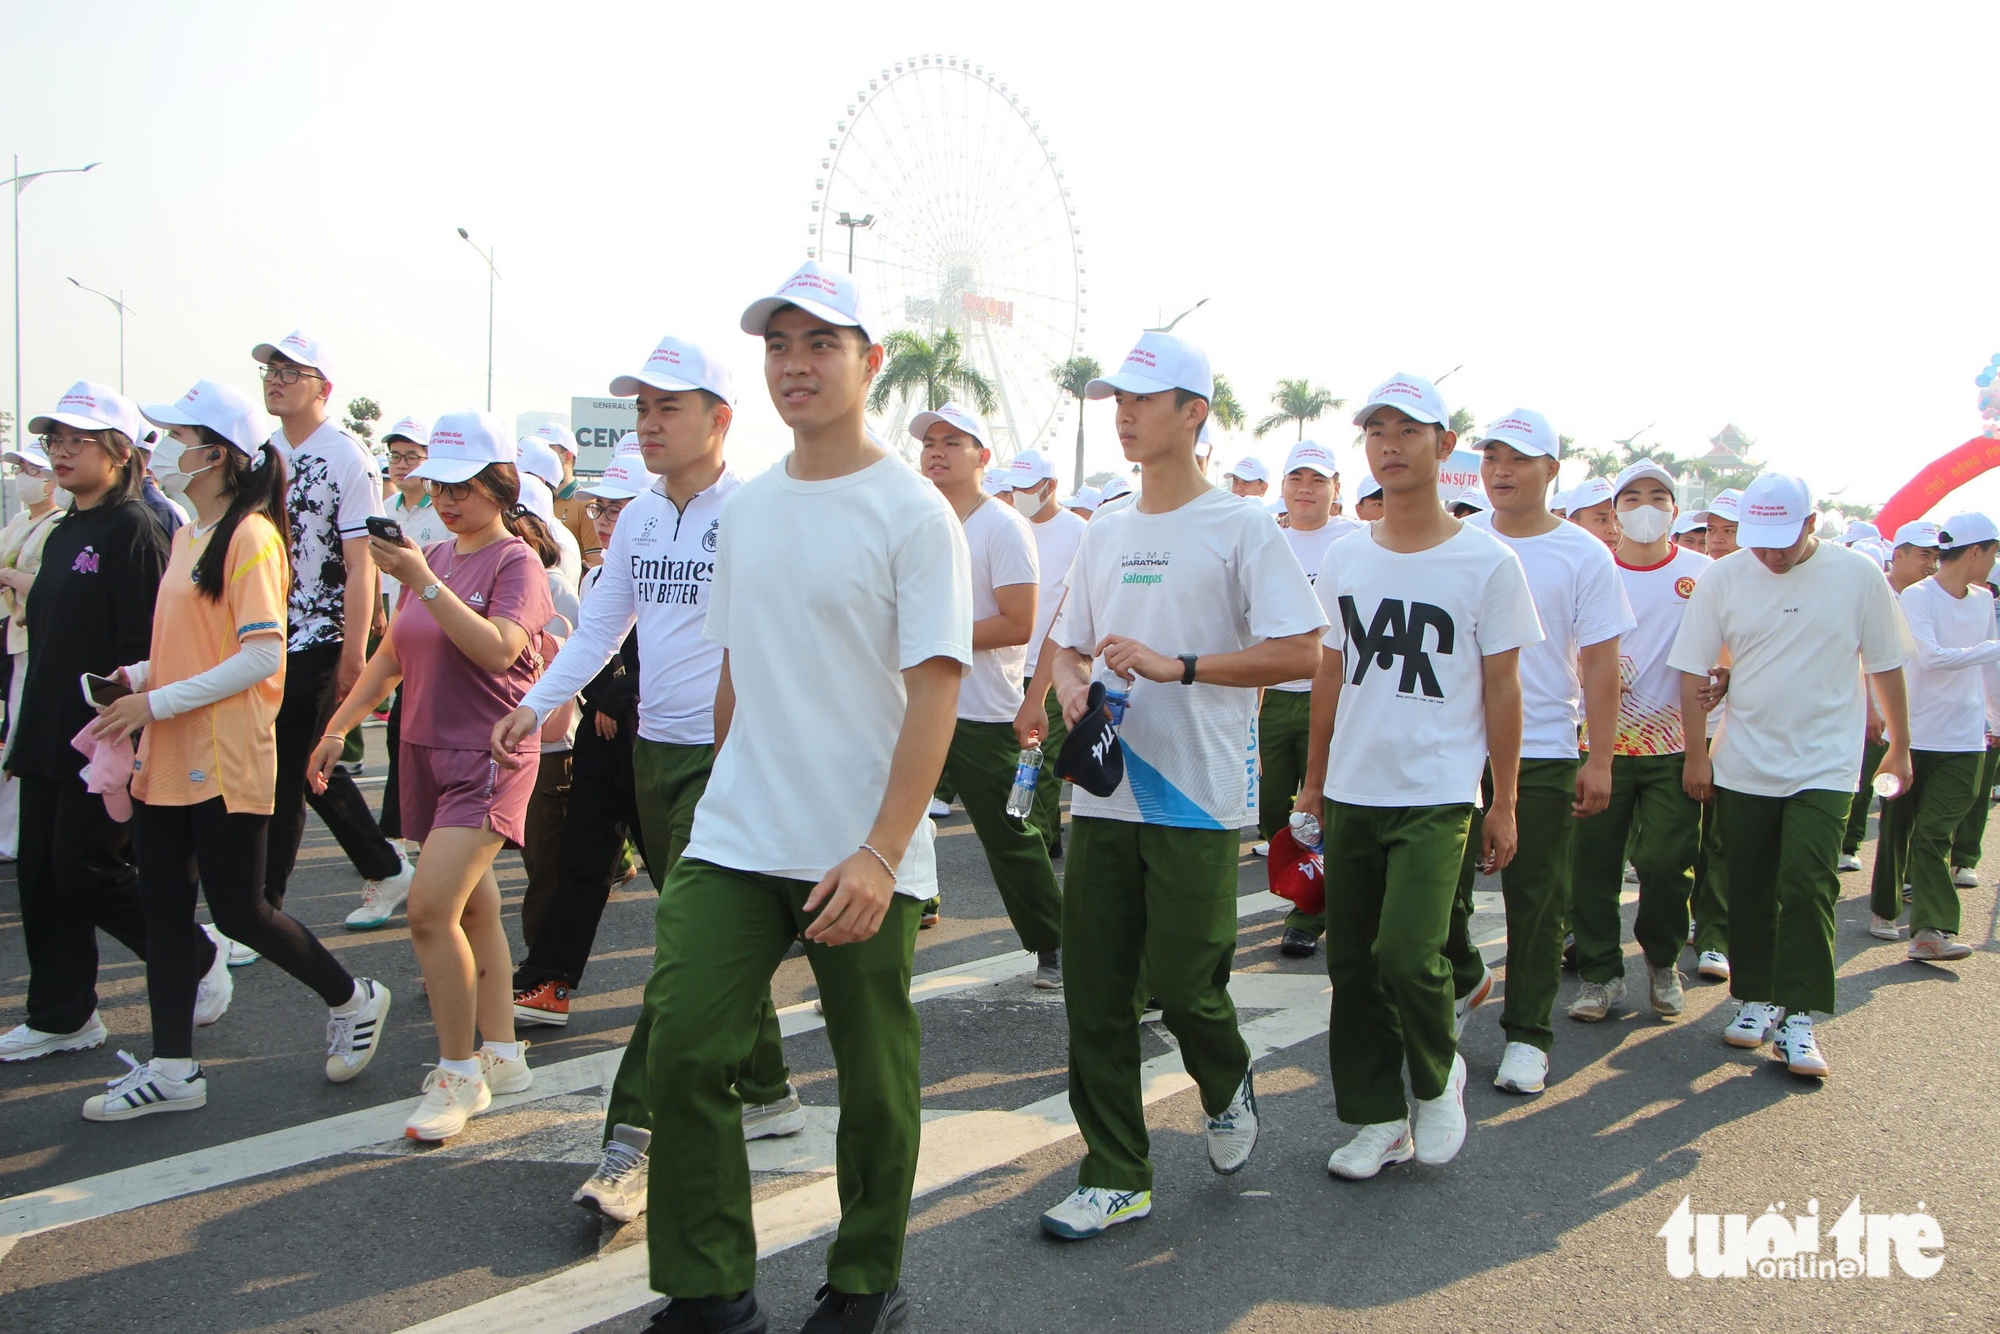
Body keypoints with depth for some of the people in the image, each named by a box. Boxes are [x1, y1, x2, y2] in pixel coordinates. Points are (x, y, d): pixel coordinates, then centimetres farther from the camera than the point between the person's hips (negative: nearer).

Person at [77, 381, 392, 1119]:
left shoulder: (250, 536, -13)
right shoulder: (186, 535, 14)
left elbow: (261, 656, -19)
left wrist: (159, 702, -19)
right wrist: (140, 675, 4)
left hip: (226, 755, -9)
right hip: (169, 756, 9)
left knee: (237, 910, -2)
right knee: (163, 907, 9)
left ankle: (353, 999, 20)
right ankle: (171, 1067, 18)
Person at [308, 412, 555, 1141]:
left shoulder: (516, 561, -8)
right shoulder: (432, 558, 13)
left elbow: (498, 649, -24)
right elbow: (391, 654, 19)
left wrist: (424, 582, -24)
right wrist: (337, 727, 17)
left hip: (489, 758, -7)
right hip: (427, 752, 7)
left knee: (430, 910, -16)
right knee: (473, 907, 13)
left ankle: (459, 1073, -4)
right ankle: (501, 1056, 23)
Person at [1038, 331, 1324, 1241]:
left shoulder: (1241, 528, -5)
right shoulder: (1105, 535, 14)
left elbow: (1301, 652, -13)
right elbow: (1067, 645, 21)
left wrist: (1178, 666, -19)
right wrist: (1072, 686, -3)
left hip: (1196, 798, -5)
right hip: (1102, 792, 6)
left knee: (1182, 982, -5)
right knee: (1095, 993, 5)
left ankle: (1227, 1087, 30)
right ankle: (1115, 1176, 18)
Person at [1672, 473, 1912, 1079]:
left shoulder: (1857, 575, -4)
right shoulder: (1723, 578, -3)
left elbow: (1886, 666, 6)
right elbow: (1693, 673, 2)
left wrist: (1900, 745, 13)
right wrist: (1696, 753, 1)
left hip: (1823, 766, -2)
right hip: (1743, 766, 2)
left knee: (1806, 887, -11)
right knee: (1749, 889, 8)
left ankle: (1796, 1017, -3)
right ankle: (1755, 999, 23)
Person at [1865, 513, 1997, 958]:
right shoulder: (1916, 596, -9)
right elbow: (1931, 657, -22)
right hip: (1914, 734, -3)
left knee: (1934, 832, -7)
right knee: (1898, 828, 9)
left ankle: (1931, 931, -14)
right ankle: (1883, 910, 27)